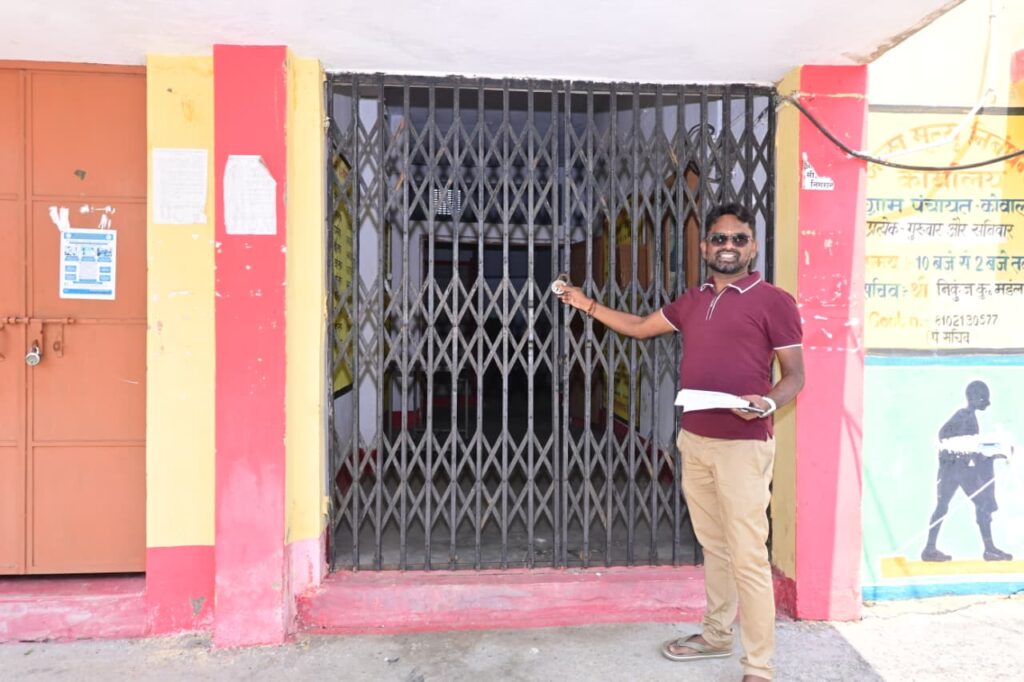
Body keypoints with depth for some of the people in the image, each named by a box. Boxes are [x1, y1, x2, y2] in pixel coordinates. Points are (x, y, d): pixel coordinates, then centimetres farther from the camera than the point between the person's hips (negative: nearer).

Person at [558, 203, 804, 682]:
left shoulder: (773, 301, -6)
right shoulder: (691, 302, 12)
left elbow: (795, 375, -4)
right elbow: (640, 327, 25)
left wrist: (768, 403, -24)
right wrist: (588, 305, 27)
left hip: (743, 446, -6)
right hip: (693, 441, 6)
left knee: (747, 557, -2)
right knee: (713, 546, 18)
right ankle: (716, 635, 35)